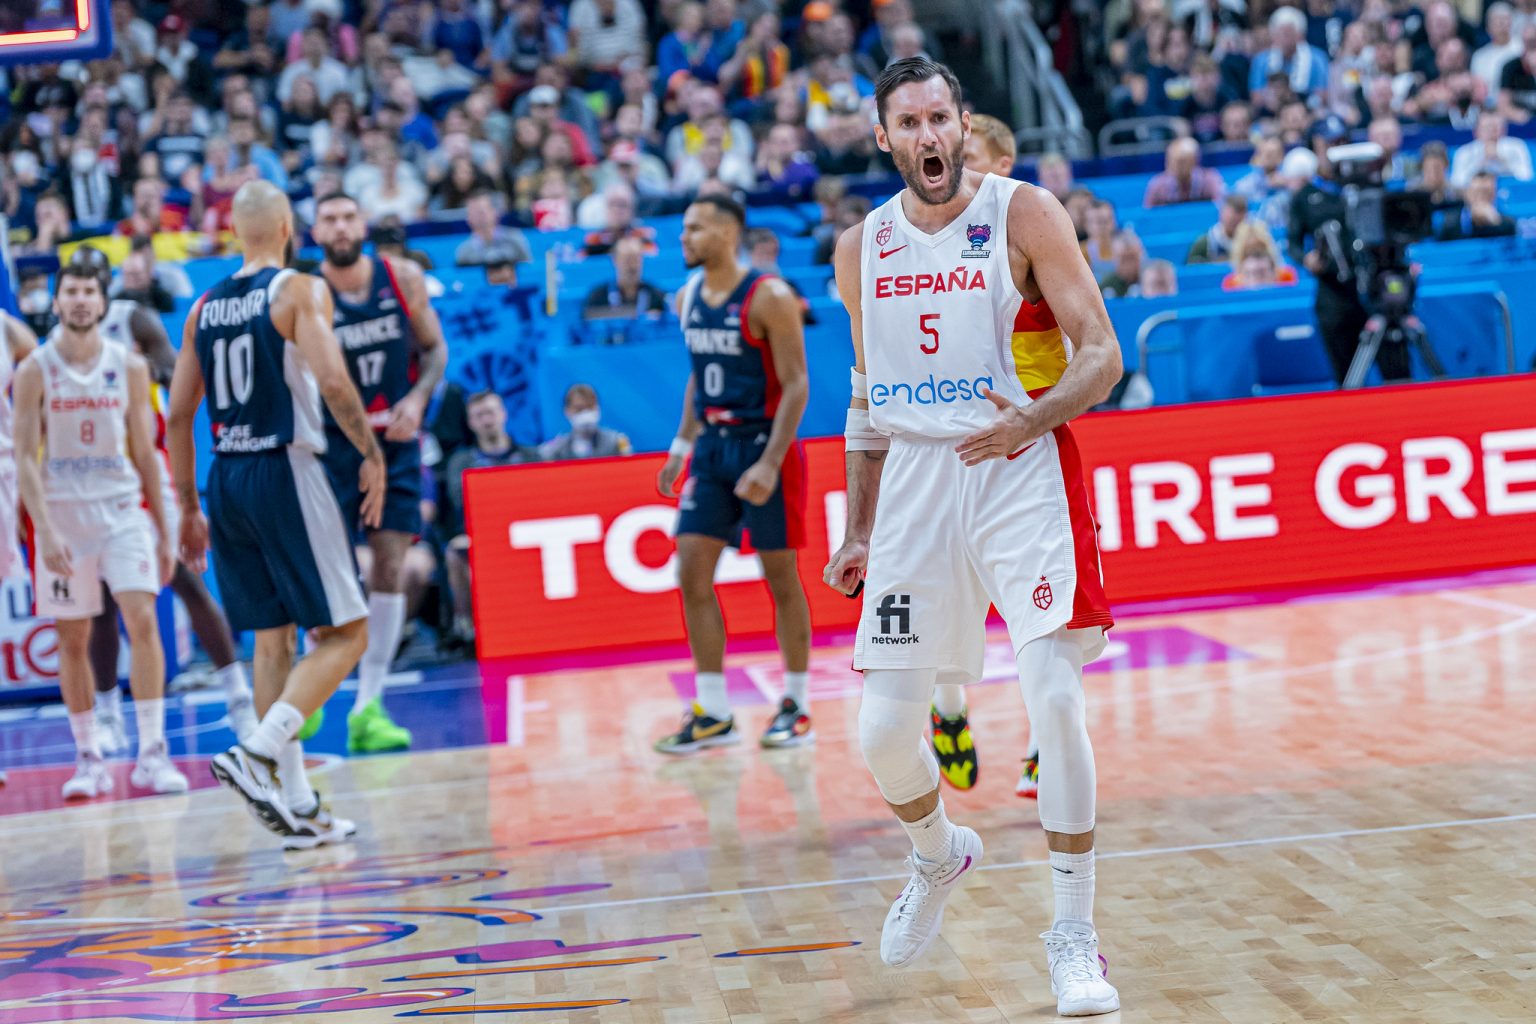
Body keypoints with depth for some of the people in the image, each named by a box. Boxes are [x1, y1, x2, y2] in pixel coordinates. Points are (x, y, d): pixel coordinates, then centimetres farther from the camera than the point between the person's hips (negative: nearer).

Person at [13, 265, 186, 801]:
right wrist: (45, 532, -17)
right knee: (73, 640, 5)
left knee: (143, 620, -14)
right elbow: (26, 459, -6)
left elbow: (145, 454, 9)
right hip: (63, 514, -1)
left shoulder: (130, 368, 4)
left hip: (122, 510, 1)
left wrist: (163, 532, 8)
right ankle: (89, 760, 15)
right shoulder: (35, 370, -2)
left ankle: (152, 752, -10)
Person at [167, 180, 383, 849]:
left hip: (225, 478, 7)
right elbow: (332, 380, -21)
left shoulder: (203, 307, 12)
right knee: (344, 632, 0)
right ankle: (257, 753, -19)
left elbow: (178, 415, 12)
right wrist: (372, 454, -11)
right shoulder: (300, 291, -5)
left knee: (271, 637, 13)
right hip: (284, 470, -6)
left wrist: (188, 508, 18)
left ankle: (299, 806, 14)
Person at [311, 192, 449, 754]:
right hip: (332, 441, -2)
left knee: (389, 568, -3)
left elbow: (434, 348, 8)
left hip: (394, 439, 2)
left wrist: (416, 400, -9)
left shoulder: (404, 279, -2)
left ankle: (368, 708, 3)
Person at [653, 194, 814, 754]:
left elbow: (796, 386, -16)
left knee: (780, 577, 2)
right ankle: (713, 713, 5)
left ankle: (796, 706, 14)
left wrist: (770, 463, -23)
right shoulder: (688, 299, 8)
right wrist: (681, 446, 13)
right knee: (692, 573, 0)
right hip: (712, 447, 7)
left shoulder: (769, 298, -14)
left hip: (763, 444, -7)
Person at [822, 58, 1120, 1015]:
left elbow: (1101, 354, -7)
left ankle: (1074, 937, -2)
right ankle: (941, 856, 35)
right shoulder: (863, 249, 9)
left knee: (1054, 698, -16)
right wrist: (860, 532, 17)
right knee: (884, 729, 1)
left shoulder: (1024, 213, -4)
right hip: (916, 482, 4)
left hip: (1022, 471, -4)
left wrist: (1031, 418, -25)